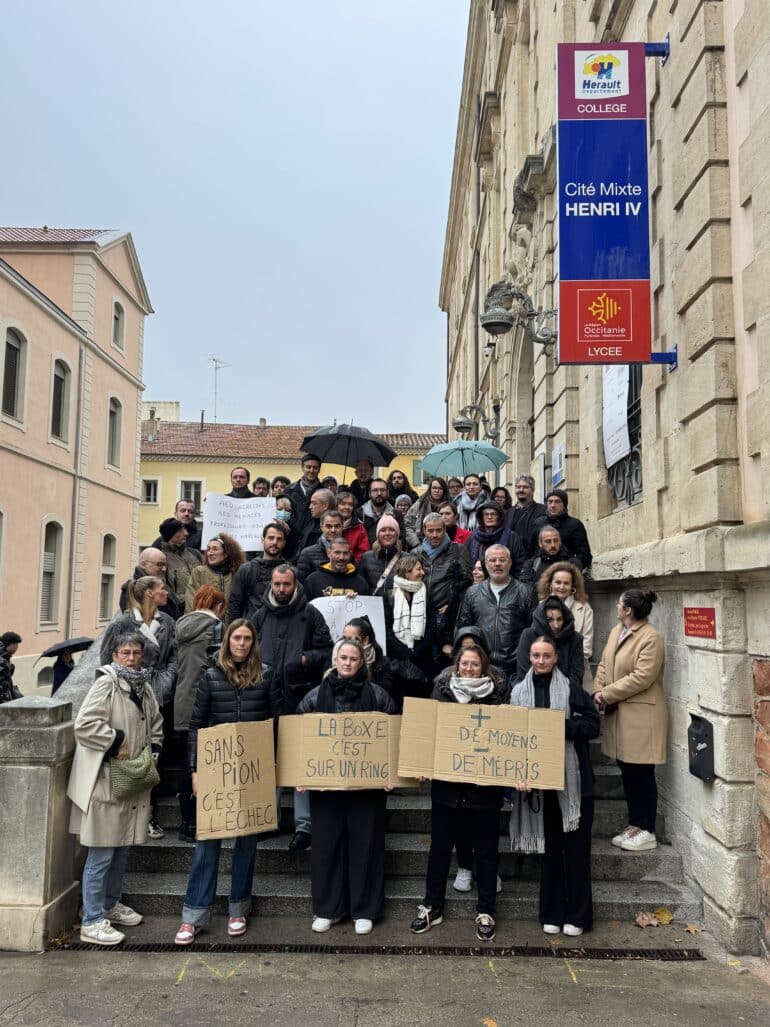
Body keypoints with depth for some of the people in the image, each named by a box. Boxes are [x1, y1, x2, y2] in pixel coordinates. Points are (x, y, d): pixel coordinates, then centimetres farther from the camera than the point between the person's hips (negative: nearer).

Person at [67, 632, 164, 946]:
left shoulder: (144, 687, 10)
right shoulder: (105, 684, -14)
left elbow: (156, 723, 23)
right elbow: (84, 725, -25)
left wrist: (153, 750, 8)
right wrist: (117, 742, -18)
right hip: (105, 782, -8)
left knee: (122, 848, 19)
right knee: (101, 855, -1)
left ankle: (110, 905, 36)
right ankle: (91, 922, 11)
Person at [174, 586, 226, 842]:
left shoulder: (181, 626, 13)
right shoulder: (215, 625, -6)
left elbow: (176, 667, 16)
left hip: (182, 708, 7)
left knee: (187, 766, 12)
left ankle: (187, 824, 19)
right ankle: (196, 825, 3)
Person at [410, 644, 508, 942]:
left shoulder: (497, 695, -1)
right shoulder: (442, 691, 3)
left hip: (484, 783, -1)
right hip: (446, 782, 2)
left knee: (485, 849, 10)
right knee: (440, 846, 12)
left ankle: (486, 912, 23)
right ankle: (432, 906, 26)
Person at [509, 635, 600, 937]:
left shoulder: (573, 690, -1)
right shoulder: (519, 691, 4)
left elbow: (593, 725, -5)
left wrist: (562, 725, -19)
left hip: (573, 779, -2)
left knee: (576, 847, 5)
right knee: (548, 847, 10)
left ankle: (577, 915, 17)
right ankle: (552, 914, 22)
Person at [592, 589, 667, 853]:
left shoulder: (651, 638, -16)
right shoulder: (616, 631, 10)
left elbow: (641, 678, -21)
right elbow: (604, 664, 13)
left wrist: (607, 694, -16)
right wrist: (598, 691, -4)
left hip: (641, 715, -8)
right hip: (618, 714, 8)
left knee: (641, 774, 1)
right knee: (627, 772, 14)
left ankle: (647, 831, 12)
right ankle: (635, 824, 26)